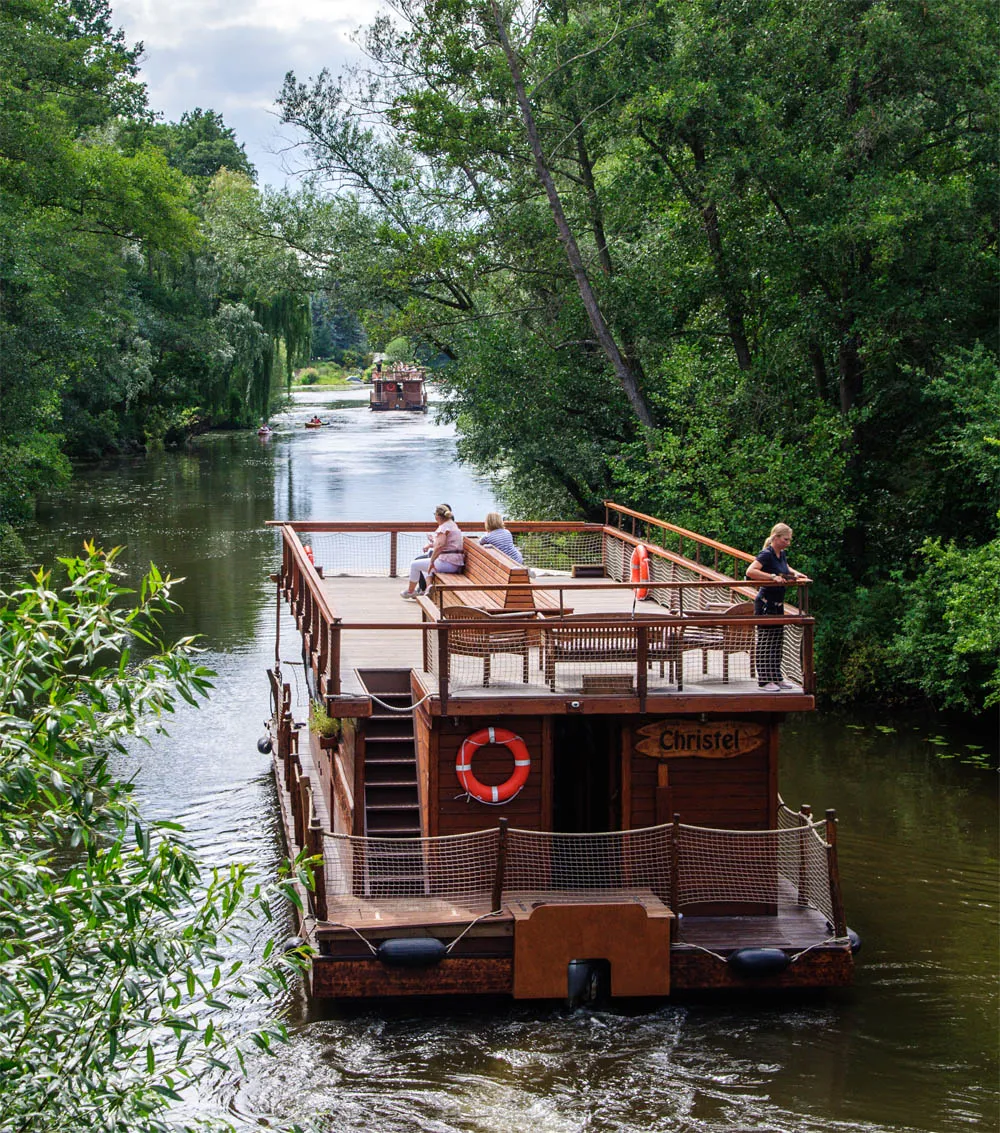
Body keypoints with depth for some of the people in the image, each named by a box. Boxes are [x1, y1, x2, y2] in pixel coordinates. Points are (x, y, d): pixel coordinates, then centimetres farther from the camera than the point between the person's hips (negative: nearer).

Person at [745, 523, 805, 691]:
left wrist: (794, 573, 15)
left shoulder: (782, 554, 10)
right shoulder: (766, 554, -16)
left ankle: (776, 677, 21)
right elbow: (750, 571, -31)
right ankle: (764, 680, -1)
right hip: (766, 604, -9)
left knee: (778, 642, 13)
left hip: (778, 604, 9)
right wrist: (773, 576, -32)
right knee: (765, 642, -5)